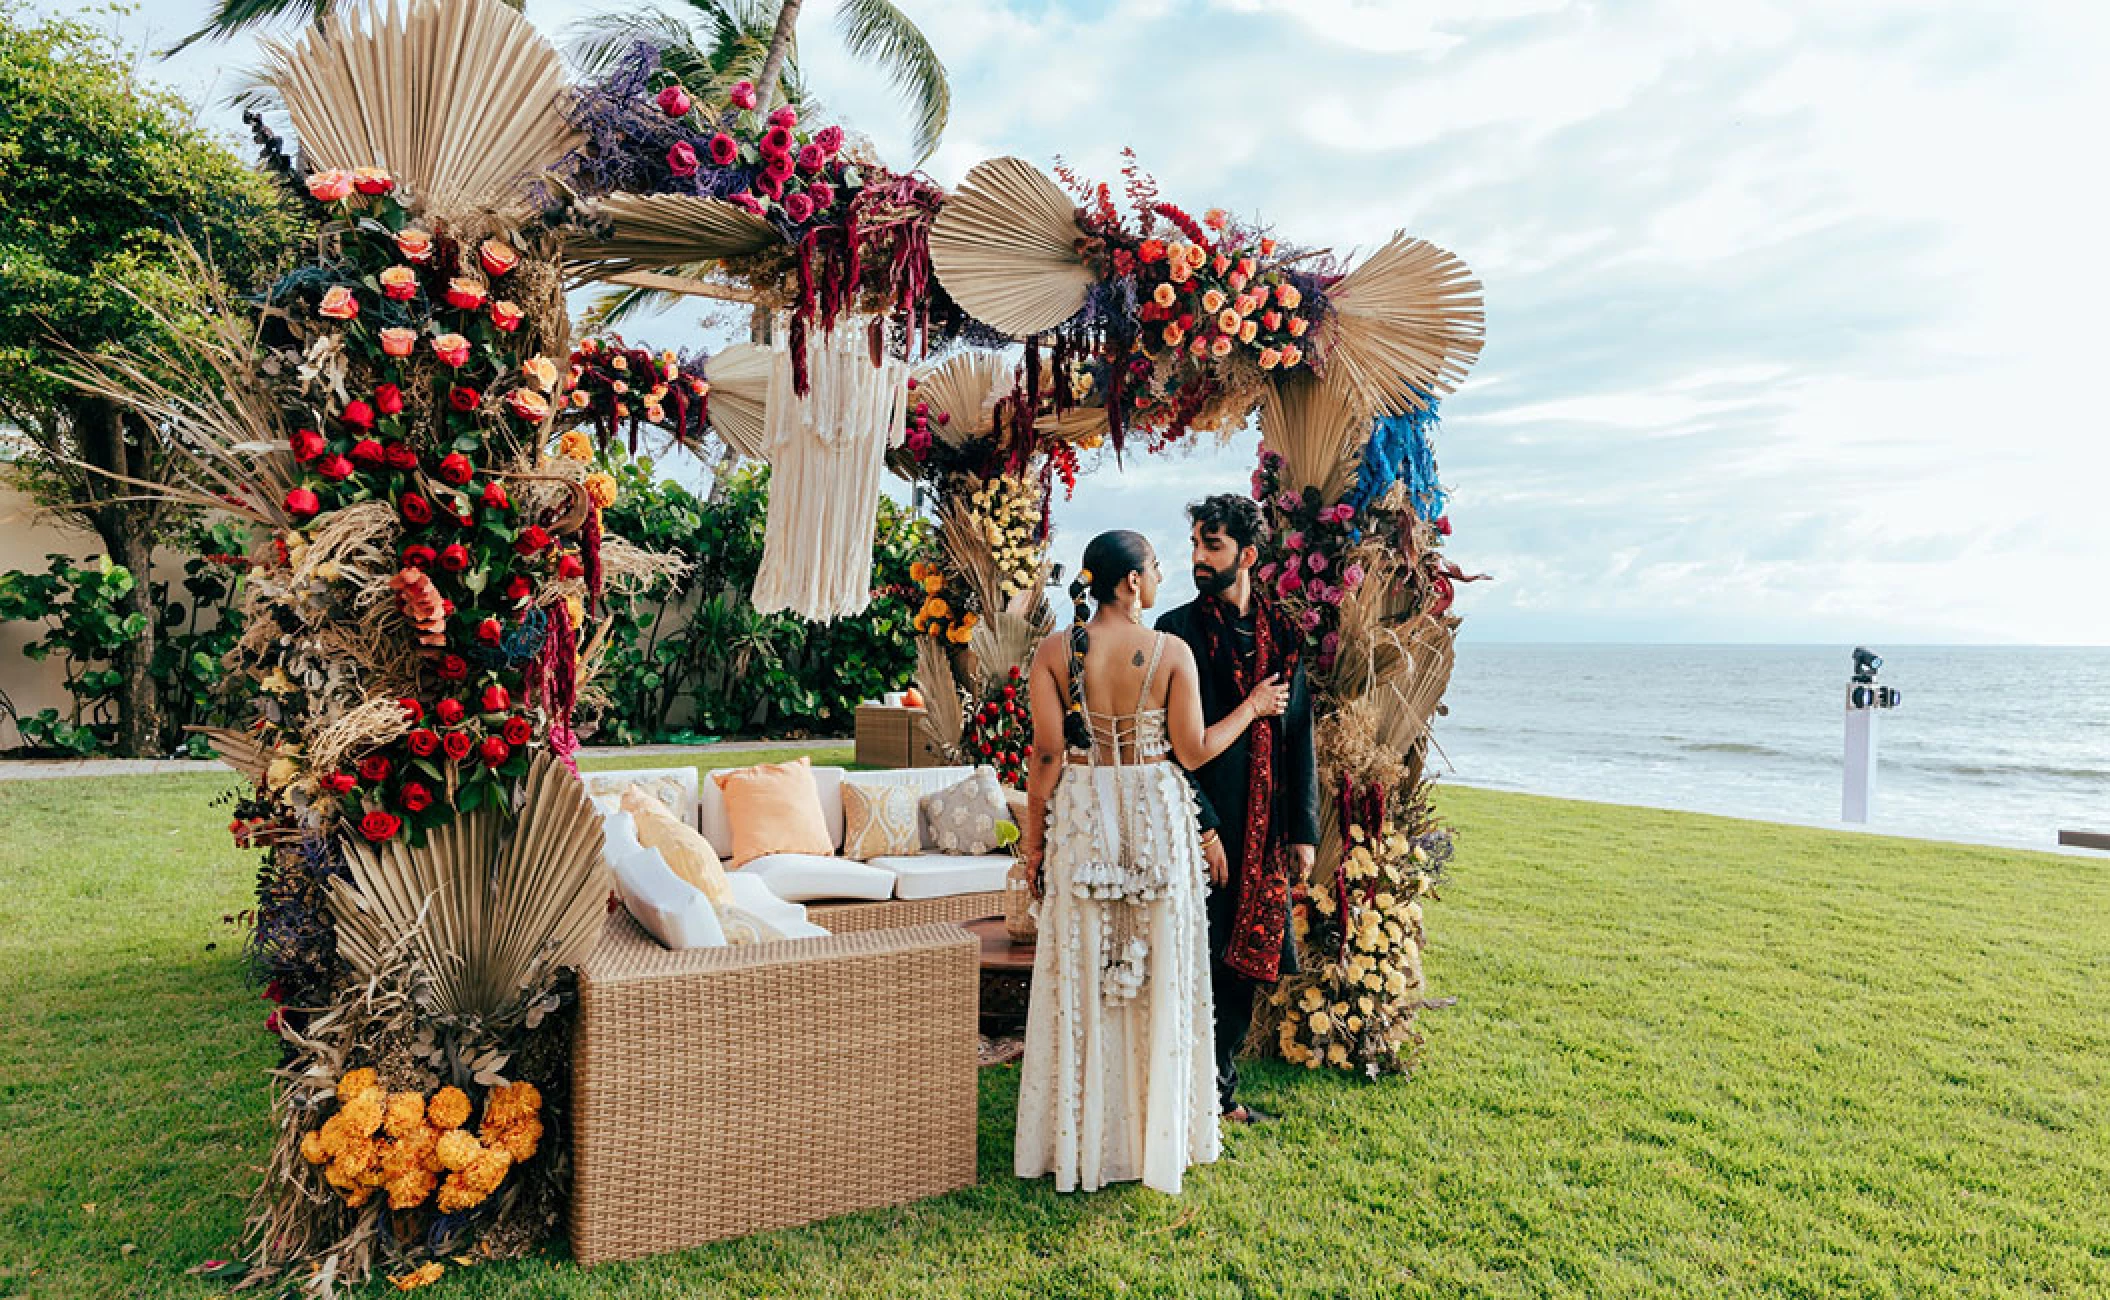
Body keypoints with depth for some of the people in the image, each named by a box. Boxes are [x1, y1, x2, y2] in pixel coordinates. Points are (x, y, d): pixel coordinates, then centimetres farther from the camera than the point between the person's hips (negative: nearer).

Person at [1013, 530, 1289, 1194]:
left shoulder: (1055, 651, -7)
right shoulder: (1172, 652, -9)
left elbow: (1047, 758, -6)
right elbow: (1193, 750, -5)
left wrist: (1033, 840, 4)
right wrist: (1251, 708, 11)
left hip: (1081, 819, 1)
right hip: (1156, 818, -1)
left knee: (1081, 977, 11)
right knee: (1161, 975, 13)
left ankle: (1081, 1139, 22)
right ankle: (1157, 1135, 25)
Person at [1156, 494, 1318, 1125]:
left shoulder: (1281, 633, 9)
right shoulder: (1180, 630, -5)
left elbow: (1300, 737, 10)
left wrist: (1303, 830, 6)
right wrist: (1204, 827, -15)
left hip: (1267, 830, 5)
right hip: (1209, 826, -5)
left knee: (1245, 960, 13)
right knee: (1201, 961, 1)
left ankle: (1222, 1090, 29)